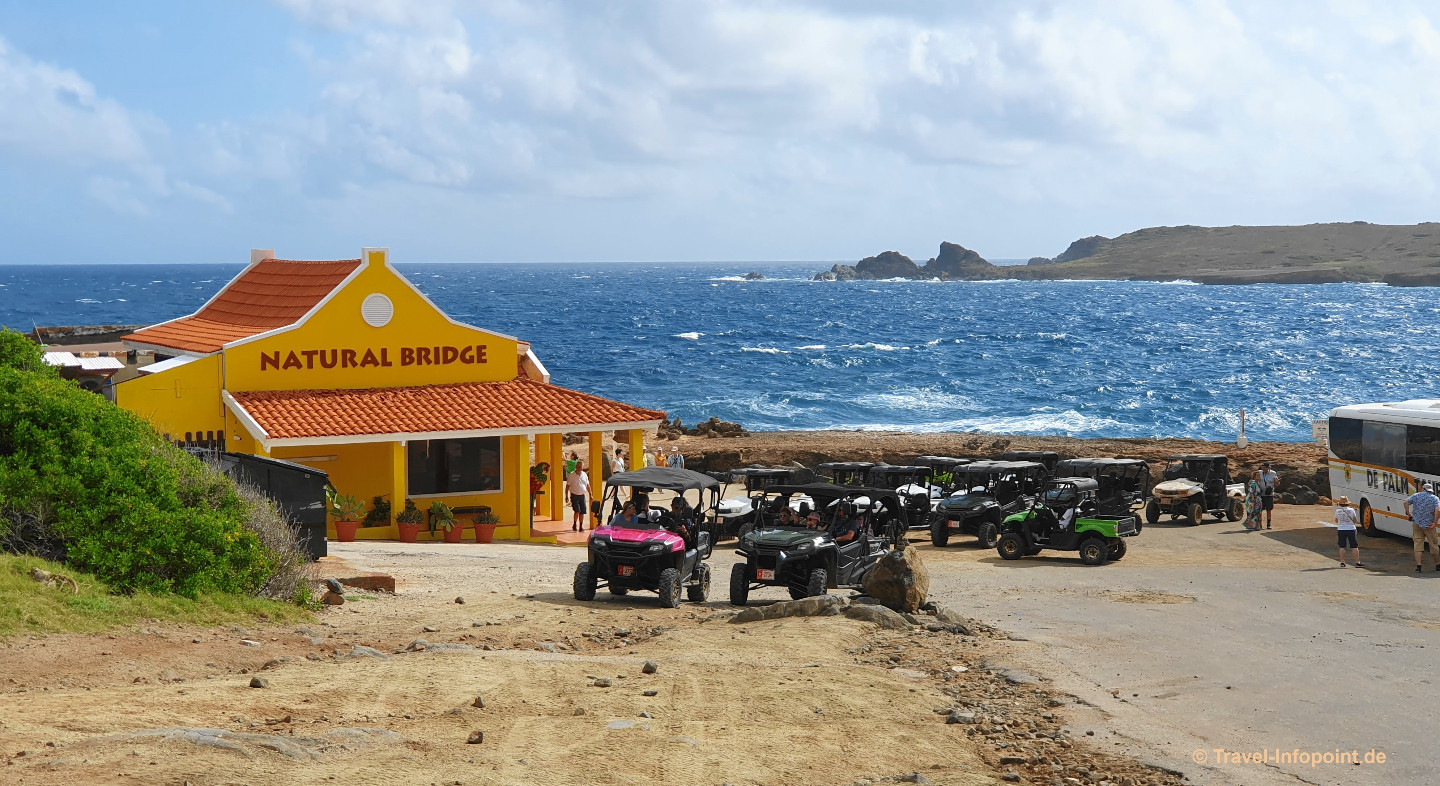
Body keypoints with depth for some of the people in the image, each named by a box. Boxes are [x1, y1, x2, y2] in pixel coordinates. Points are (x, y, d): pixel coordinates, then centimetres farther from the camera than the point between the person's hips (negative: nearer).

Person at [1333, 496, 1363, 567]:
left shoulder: (1338, 511, -4)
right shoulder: (1351, 510, -7)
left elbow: (1336, 521, 10)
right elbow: (1355, 520, 1)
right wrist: (1357, 522, 24)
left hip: (1341, 530, 1)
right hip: (1350, 529, -1)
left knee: (1342, 547, 9)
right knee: (1354, 547, 4)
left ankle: (1342, 562, 9)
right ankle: (1357, 562, 2)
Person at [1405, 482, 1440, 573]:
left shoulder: (1416, 495, 7)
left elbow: (1406, 503, -5)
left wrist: (1408, 514, 4)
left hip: (1417, 524, 1)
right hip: (1429, 525, -1)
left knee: (1418, 544, 4)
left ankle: (1418, 566, -3)